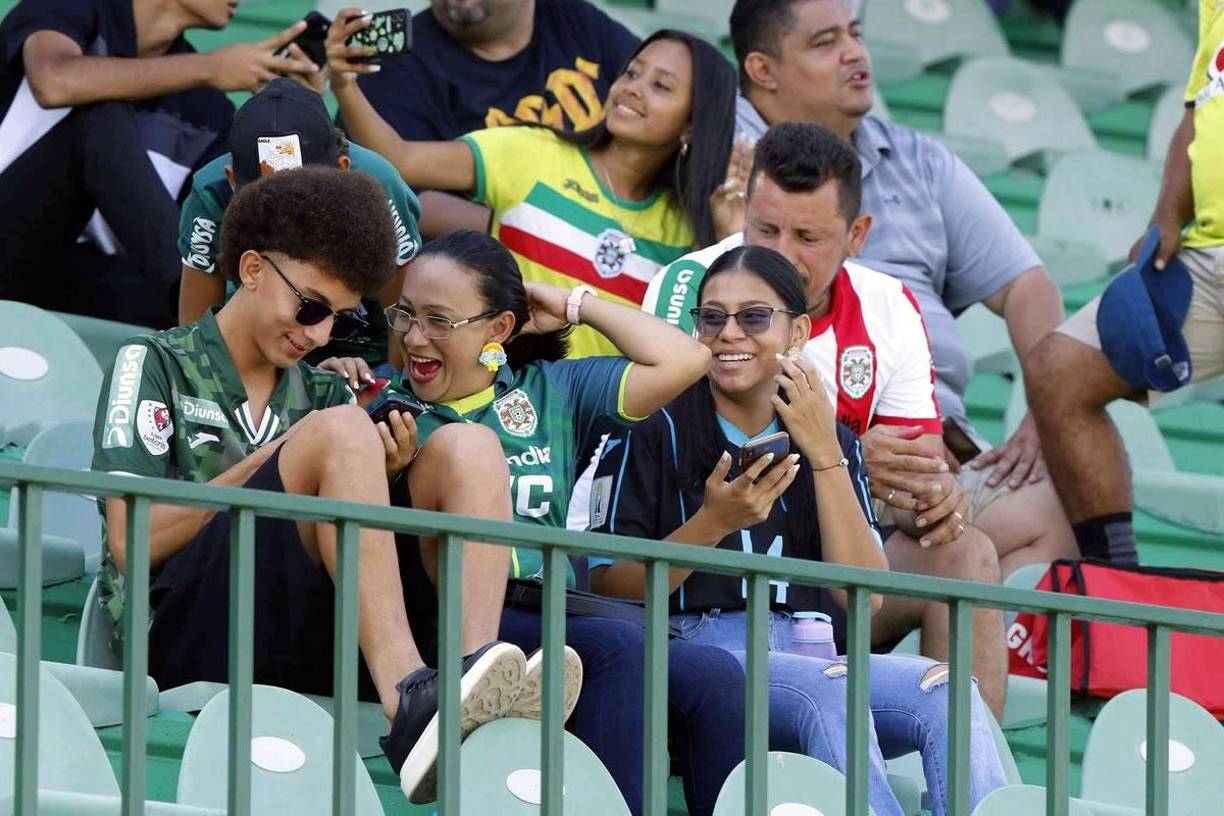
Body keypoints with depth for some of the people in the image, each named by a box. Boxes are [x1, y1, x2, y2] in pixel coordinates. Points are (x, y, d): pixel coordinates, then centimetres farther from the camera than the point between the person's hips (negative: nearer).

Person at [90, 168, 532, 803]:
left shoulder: (323, 391, 26)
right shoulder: (153, 365, 10)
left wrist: (380, 480, -2)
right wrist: (274, 462, -7)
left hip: (315, 644, 5)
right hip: (183, 635, -5)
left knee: (466, 447, -9)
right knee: (339, 433, -25)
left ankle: (474, 666, -37)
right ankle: (410, 702, -42)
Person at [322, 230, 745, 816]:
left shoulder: (552, 392, 21)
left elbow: (684, 361, 14)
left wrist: (576, 305, 19)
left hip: (553, 623, 4)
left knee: (714, 677, -22)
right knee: (617, 647, -32)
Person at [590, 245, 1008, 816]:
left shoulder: (833, 442, 19)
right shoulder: (657, 430, 6)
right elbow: (606, 590, -3)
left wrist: (825, 457, -2)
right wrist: (715, 523, -15)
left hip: (808, 655, 4)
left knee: (946, 691, -26)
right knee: (827, 688, -36)